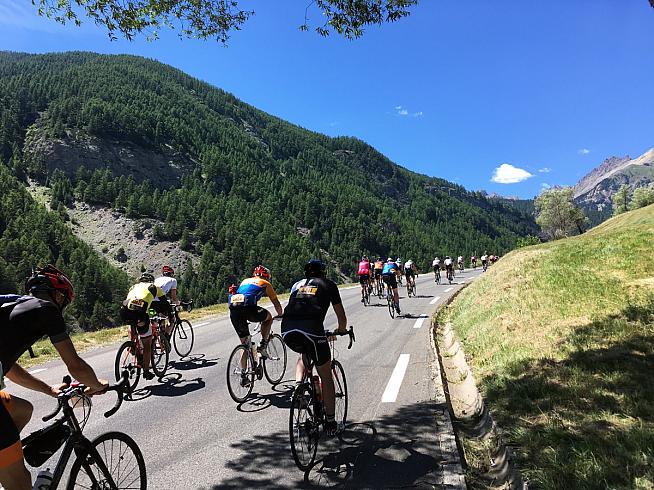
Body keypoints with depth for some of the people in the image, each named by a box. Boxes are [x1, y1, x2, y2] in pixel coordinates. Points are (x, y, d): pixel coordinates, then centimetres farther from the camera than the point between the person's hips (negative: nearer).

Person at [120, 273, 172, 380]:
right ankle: (146, 371, 17)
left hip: (124, 312, 4)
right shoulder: (154, 287, 22)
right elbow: (165, 303, 24)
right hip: (139, 314, -4)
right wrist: (171, 315, 39)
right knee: (147, 344, 12)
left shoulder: (134, 287, 33)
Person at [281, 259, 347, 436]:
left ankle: (298, 383, 15)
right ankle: (330, 423, 22)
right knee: (326, 377, 14)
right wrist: (341, 330, 44)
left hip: (287, 331, 4)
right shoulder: (328, 284, 20)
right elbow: (342, 317, 24)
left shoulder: (297, 284, 29)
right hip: (311, 330, -4)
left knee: (304, 355, 38)